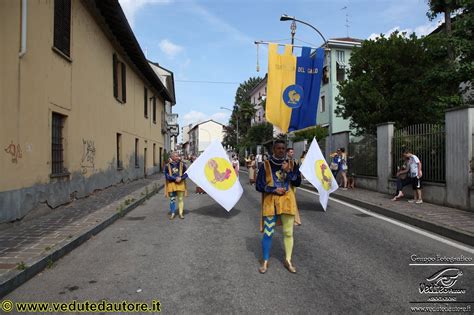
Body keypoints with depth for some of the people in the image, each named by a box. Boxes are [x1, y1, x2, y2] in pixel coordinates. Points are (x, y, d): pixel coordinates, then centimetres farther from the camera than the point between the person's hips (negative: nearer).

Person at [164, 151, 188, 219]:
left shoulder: (182, 165, 0)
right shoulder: (168, 166, -3)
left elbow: (186, 173, 2)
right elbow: (167, 175, -5)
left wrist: (181, 178, -16)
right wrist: (175, 178, -15)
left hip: (180, 184, 1)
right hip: (171, 184, 0)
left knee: (181, 199, 4)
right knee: (172, 199, 6)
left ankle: (181, 213, 14)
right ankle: (172, 213, 18)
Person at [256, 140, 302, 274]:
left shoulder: (290, 164, 6)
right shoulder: (266, 165, -2)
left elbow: (298, 183, 0)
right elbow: (259, 186, -3)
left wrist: (289, 171, -13)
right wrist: (274, 190, -13)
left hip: (287, 201, 2)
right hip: (271, 202, -2)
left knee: (288, 233, 6)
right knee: (268, 233, -2)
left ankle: (288, 260, 23)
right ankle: (265, 262, 15)